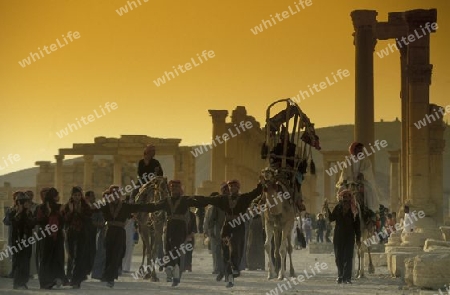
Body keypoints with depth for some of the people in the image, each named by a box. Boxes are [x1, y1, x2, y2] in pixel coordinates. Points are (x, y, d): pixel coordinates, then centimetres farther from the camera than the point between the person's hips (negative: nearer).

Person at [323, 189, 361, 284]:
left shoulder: (353, 210, 0)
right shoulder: (338, 207, 6)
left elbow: (357, 225, 1)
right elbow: (331, 218, 2)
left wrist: (358, 239, -2)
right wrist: (327, 209, -10)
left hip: (349, 236, -2)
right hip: (338, 236, 2)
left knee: (348, 257, -5)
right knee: (338, 257, 5)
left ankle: (346, 277, -3)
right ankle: (340, 276, 16)